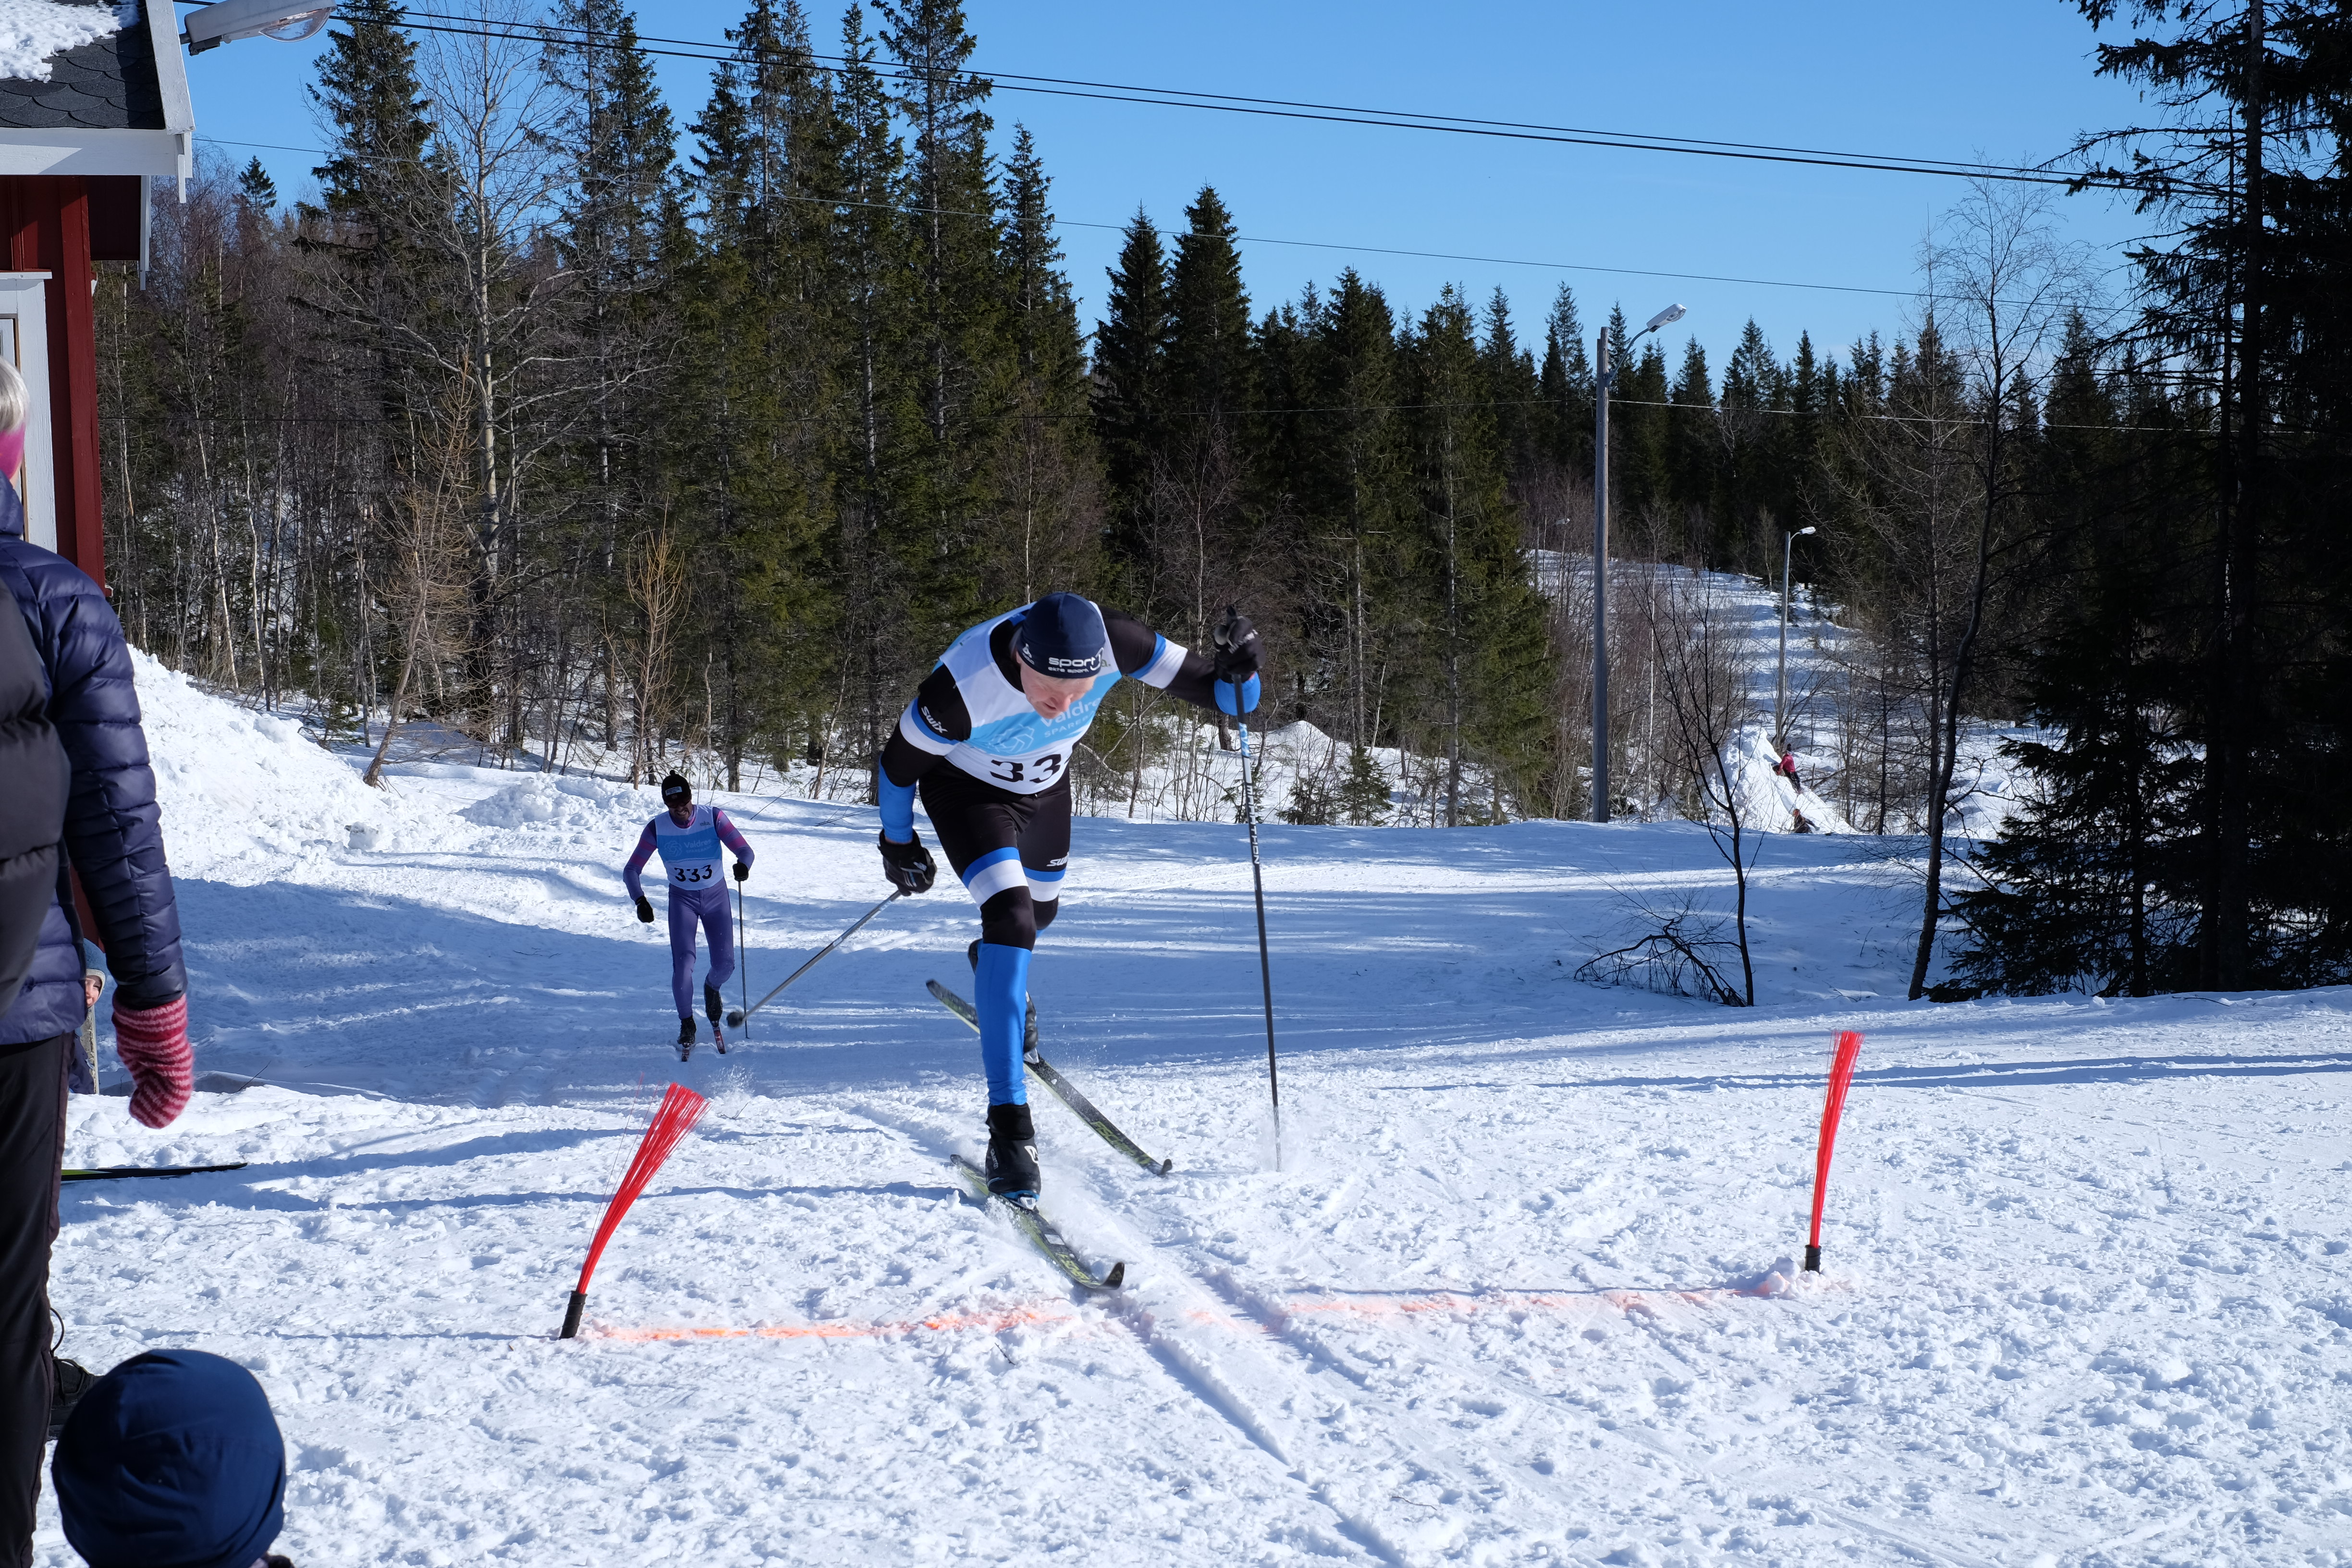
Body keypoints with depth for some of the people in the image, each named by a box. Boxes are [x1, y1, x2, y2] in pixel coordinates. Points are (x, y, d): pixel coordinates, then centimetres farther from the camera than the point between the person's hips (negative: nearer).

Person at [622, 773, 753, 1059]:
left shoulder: (713, 817, -16)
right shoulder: (657, 828, -13)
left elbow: (744, 849, -21)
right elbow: (631, 870, -10)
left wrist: (743, 864, -45)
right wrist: (641, 900, -28)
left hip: (716, 896, 0)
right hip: (682, 899, 0)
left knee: (725, 964, -6)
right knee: (683, 964, -17)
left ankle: (711, 987, 32)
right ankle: (686, 1024, 3)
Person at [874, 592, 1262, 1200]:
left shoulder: (1111, 639, -35)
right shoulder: (964, 687, -41)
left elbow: (1213, 692, -25)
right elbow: (897, 765, -22)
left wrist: (1236, 673, -48)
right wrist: (899, 844, -6)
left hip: (1045, 786, 5)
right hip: (967, 788, -5)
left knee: (1041, 910, 26)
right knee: (1011, 917, -24)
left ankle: (994, 962, 66)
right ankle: (1010, 1126, -23)